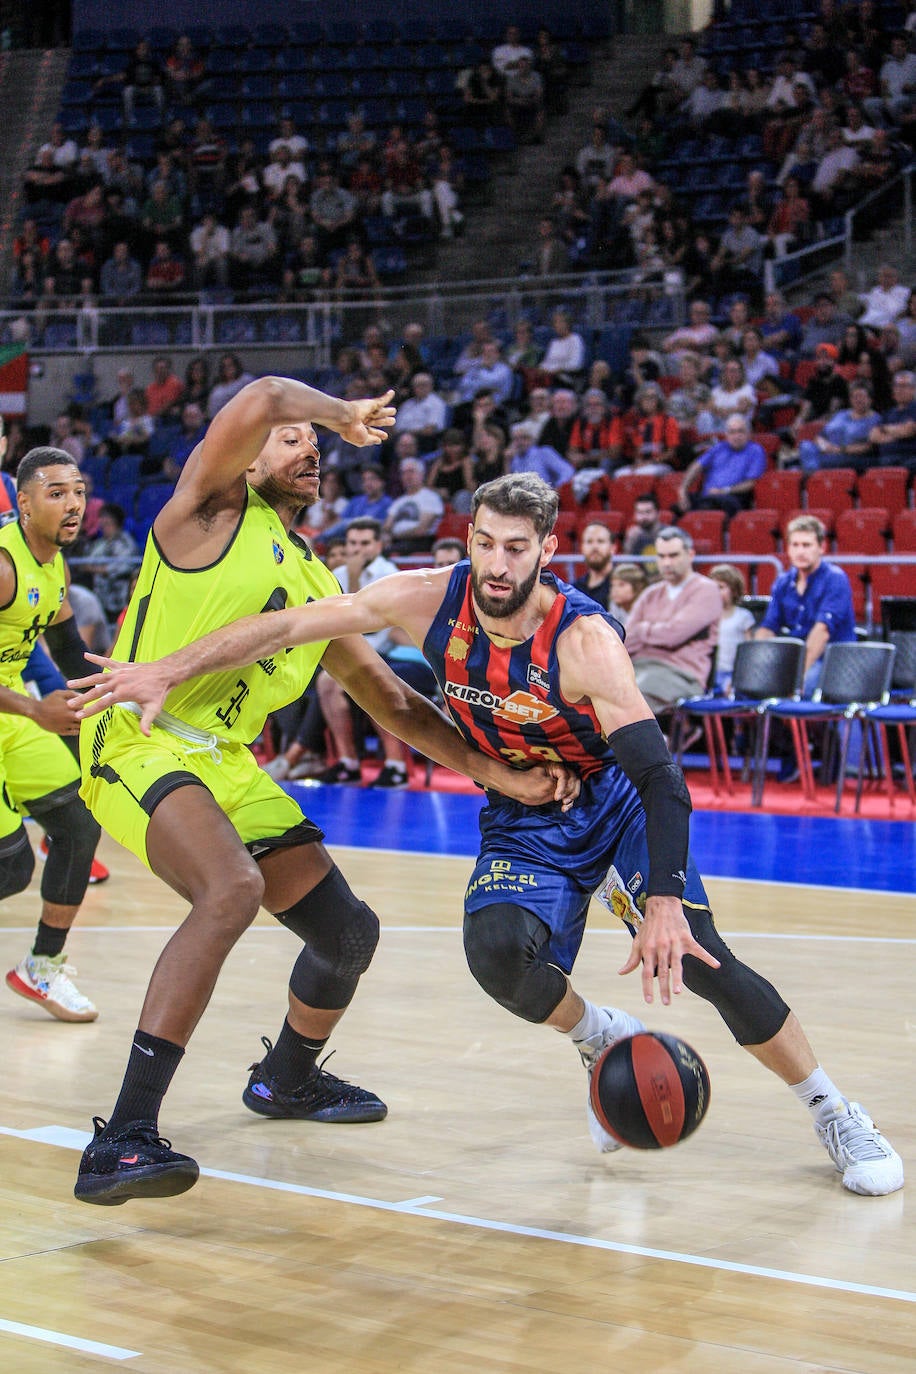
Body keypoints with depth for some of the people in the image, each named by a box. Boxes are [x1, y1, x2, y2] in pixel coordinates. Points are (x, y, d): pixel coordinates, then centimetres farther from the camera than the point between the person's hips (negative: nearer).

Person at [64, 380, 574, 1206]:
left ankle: (287, 1078, 46)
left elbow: (394, 702, 19)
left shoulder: (316, 586, 18)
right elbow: (265, 398, -23)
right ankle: (123, 1140, -36)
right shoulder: (216, 506, -3)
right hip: (141, 743, -8)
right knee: (233, 891, -35)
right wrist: (344, 415, -4)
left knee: (348, 932, 14)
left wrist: (499, 774, 9)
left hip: (228, 762, 8)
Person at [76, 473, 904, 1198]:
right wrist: (167, 672, -15)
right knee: (496, 951, -26)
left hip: (617, 802, -3)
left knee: (693, 955, -18)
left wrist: (663, 901, -44)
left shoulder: (582, 637, -28)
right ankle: (601, 1040, 7)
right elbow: (286, 626, -11)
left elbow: (661, 776, -33)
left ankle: (833, 1112, 2)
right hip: (522, 818, 3)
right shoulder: (430, 600, -17)